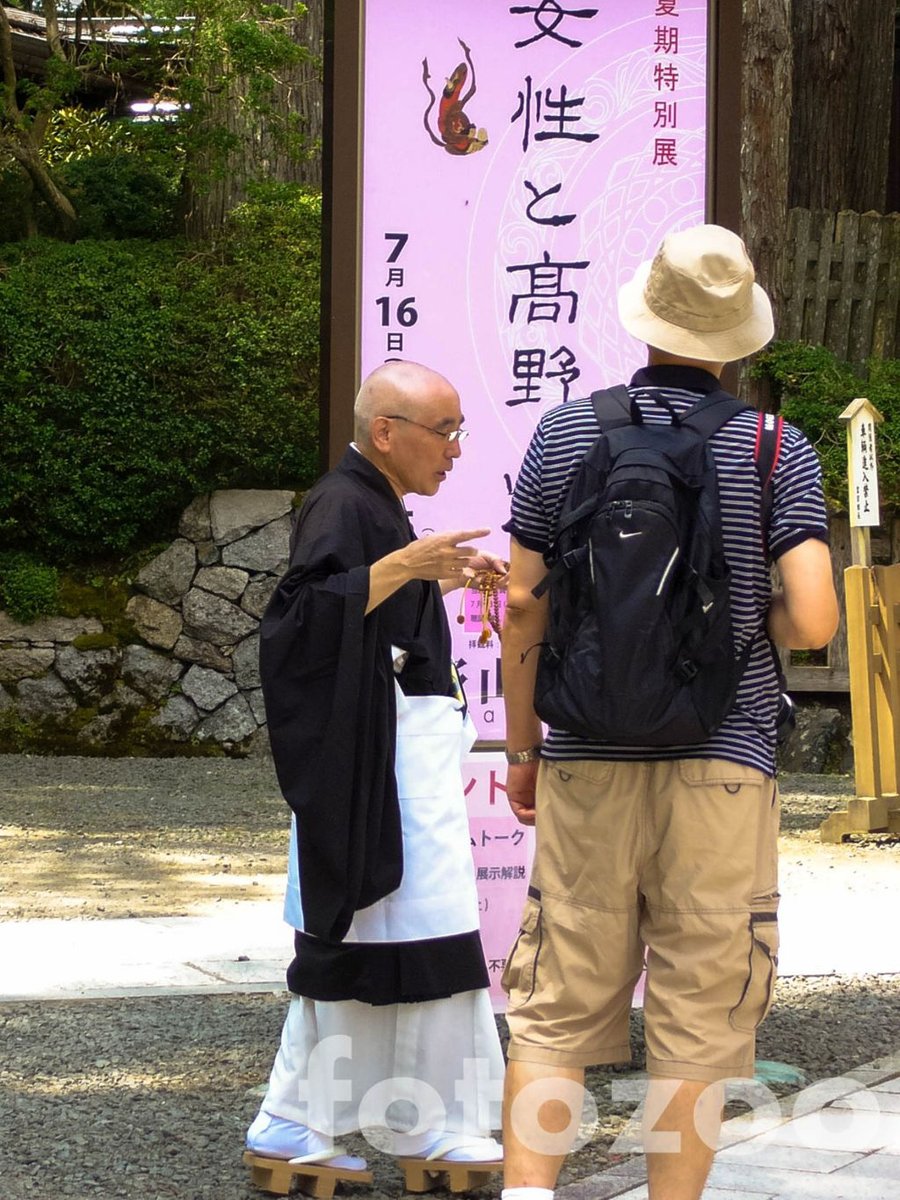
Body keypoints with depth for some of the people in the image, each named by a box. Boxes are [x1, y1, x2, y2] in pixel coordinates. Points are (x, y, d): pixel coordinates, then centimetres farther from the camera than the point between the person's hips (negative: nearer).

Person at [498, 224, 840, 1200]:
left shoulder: (564, 434, 2)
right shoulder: (775, 450, -3)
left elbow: (522, 608, 2)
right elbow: (814, 619, -11)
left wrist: (521, 747, 13)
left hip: (589, 761, 2)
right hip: (721, 762, -1)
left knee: (555, 1008, 6)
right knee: (697, 1016, 6)